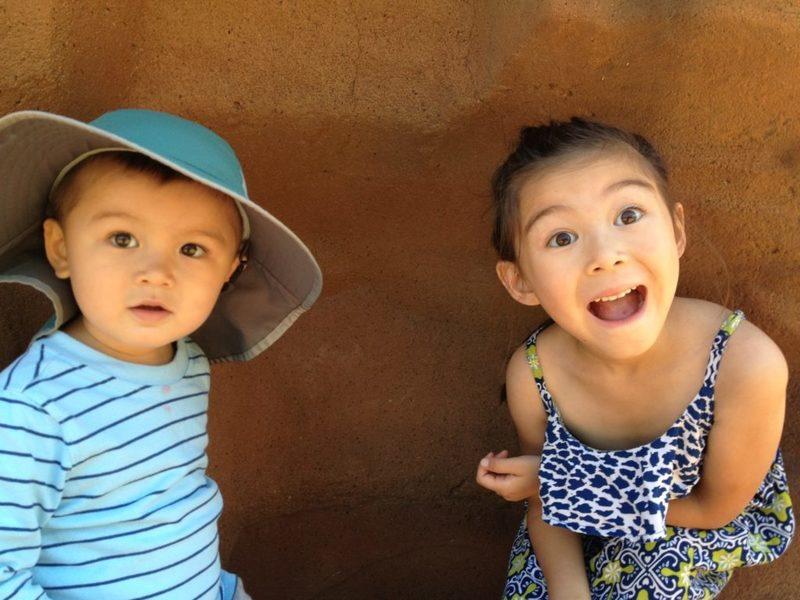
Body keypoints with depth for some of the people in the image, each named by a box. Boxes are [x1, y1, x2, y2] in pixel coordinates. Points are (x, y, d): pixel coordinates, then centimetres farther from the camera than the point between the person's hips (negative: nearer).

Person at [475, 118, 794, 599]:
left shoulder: (747, 364, -38)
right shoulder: (532, 376, -29)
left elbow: (713, 507, -20)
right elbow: (547, 504, -9)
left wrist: (576, 481, -25)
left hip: (705, 522, -1)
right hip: (588, 518, 2)